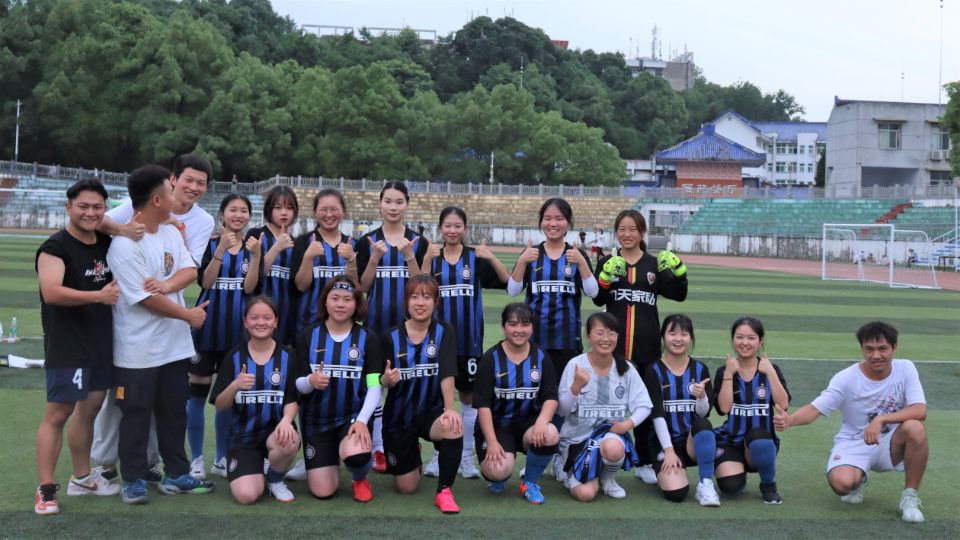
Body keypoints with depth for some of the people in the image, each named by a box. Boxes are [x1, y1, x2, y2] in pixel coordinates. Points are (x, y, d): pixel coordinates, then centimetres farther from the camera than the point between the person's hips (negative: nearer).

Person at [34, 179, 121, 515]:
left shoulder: (107, 244, 8)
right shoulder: (56, 247, -12)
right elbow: (51, 292, -26)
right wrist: (98, 295, -26)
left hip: (102, 343, 7)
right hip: (67, 346, -7)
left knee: (89, 409, 16)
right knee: (57, 414, -6)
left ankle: (82, 478, 30)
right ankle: (45, 490, 1)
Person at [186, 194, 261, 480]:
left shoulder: (252, 247, 7)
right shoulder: (209, 244, -2)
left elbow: (249, 287, -5)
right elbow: (205, 282, -14)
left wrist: (255, 255, -17)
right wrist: (222, 248, -23)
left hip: (237, 329, 3)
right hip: (207, 326, -3)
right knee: (198, 392, 1)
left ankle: (221, 458, 20)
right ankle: (196, 459, 12)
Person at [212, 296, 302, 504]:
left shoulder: (287, 357, 1)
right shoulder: (234, 357, 2)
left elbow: (293, 400, 0)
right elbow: (220, 406, -2)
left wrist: (286, 419, -23)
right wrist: (236, 385, -23)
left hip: (275, 430, 0)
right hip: (243, 435, 0)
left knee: (289, 441, -37)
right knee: (246, 495, -21)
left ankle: (275, 479, -1)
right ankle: (256, 470, 18)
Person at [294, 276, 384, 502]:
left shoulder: (368, 339, -4)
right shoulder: (307, 337, -3)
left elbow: (375, 387, -10)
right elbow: (296, 385, -5)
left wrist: (362, 420, -26)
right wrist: (310, 382, -29)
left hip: (353, 415, -1)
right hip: (316, 419, 2)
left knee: (355, 454, -35)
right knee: (323, 492, -2)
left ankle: (360, 478, 4)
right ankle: (330, 460, 35)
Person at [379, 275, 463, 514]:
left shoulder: (444, 332, -9)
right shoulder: (392, 337, -6)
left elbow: (447, 373, -22)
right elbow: (382, 382, -2)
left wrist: (450, 407, -36)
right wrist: (387, 379, -26)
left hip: (431, 410, -1)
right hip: (399, 416, 1)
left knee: (454, 428, -37)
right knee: (406, 487, 6)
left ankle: (444, 491, -15)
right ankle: (412, 454, 44)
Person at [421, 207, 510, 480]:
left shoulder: (476, 257, 2)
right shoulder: (432, 256, 3)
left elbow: (508, 281, -6)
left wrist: (491, 257, -20)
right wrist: (427, 259, -19)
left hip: (469, 339, 0)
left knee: (469, 396, 7)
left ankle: (466, 456, 17)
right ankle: (439, 455, 18)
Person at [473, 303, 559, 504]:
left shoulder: (540, 357, 2)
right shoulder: (491, 358, -6)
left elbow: (551, 397, -3)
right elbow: (483, 404, -10)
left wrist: (542, 421, -24)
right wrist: (492, 441, -18)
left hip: (528, 422, 3)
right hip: (497, 425, -2)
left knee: (550, 435, -32)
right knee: (498, 471, -29)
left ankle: (530, 482, -3)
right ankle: (498, 475, 14)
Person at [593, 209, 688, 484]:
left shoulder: (654, 264, 8)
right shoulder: (608, 262, 5)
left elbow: (678, 294, 4)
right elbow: (597, 300, -5)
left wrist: (678, 272, -12)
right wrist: (606, 278, -21)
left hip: (647, 346, 1)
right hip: (614, 345, -1)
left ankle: (645, 463, 20)